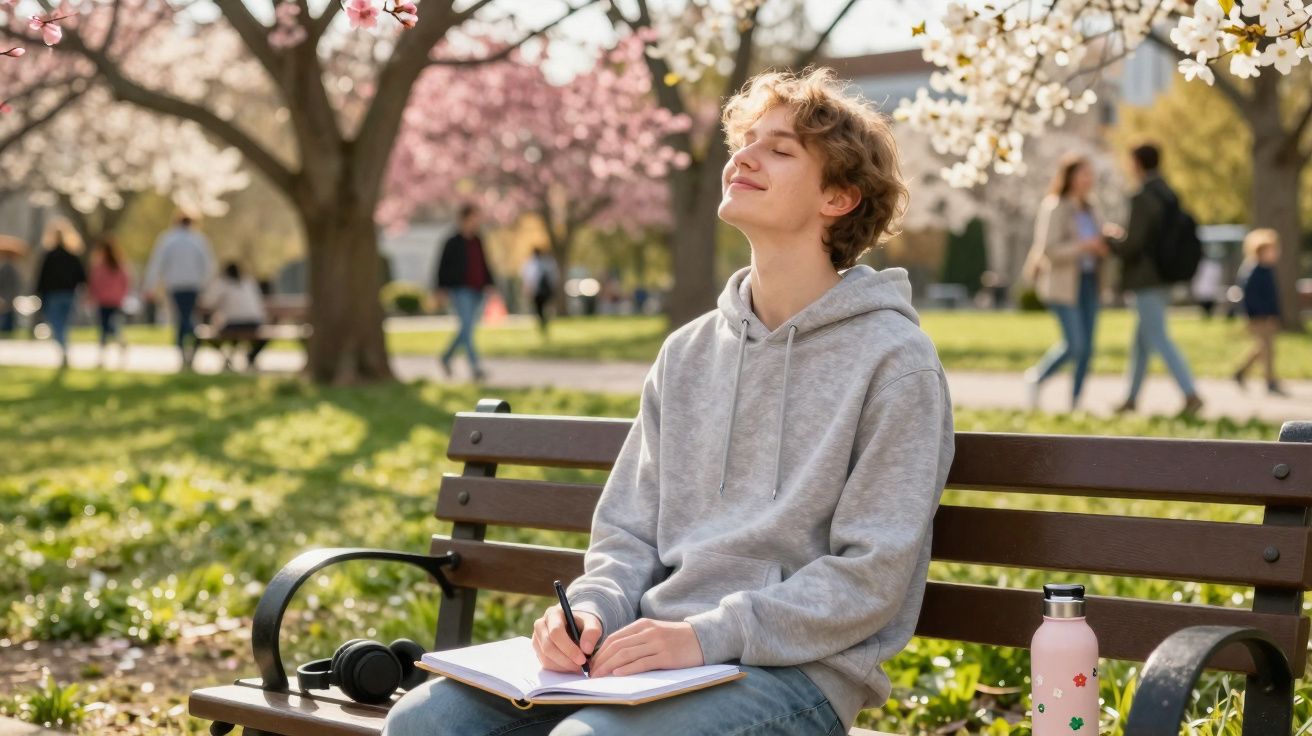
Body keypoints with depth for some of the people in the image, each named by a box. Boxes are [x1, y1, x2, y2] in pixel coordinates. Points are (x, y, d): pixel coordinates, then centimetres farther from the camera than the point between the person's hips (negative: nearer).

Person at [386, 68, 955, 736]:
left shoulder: (894, 360, -4)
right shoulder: (687, 354, 16)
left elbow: (871, 576, -10)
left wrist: (708, 636, -19)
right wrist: (593, 609, -6)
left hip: (798, 671, -6)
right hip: (660, 653, 6)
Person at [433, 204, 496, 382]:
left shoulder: (477, 241, 13)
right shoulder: (453, 242, -6)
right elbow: (442, 266, -5)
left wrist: (489, 284, 10)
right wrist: (440, 289, -7)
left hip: (477, 290, 7)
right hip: (460, 289, -7)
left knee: (467, 328, 13)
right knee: (467, 326, -15)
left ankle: (447, 357, 33)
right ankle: (475, 368, -21)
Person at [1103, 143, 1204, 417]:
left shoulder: (1142, 199, -17)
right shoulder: (1169, 196, 10)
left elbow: (1133, 245, -21)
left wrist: (1110, 238, -2)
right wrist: (1124, 234, 19)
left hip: (1145, 281, -9)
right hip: (1163, 278, 9)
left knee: (1159, 340, -8)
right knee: (1141, 341, 15)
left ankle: (1191, 394, -14)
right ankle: (1132, 397, 23)